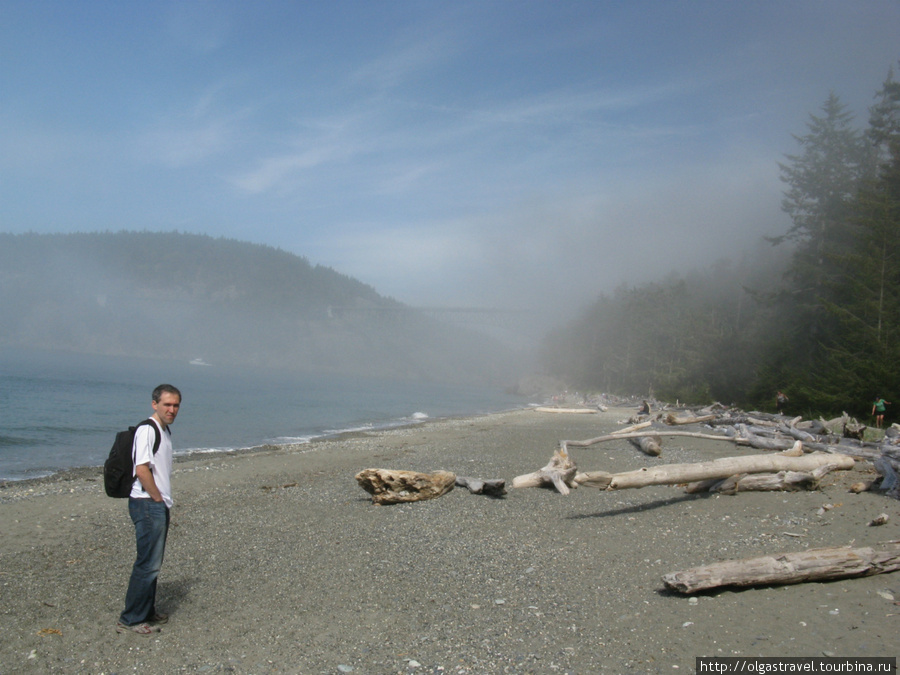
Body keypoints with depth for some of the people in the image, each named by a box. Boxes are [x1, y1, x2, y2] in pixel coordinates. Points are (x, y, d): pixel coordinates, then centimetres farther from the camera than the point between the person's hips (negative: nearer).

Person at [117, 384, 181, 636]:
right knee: (148, 563, -5)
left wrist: (163, 501, 14)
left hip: (159, 504, 10)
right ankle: (131, 620, 5)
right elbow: (141, 469, -22)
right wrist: (158, 498, -14)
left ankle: (147, 612, 28)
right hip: (148, 504, -10)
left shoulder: (165, 431, 15)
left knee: (152, 562, 17)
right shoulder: (147, 430, -15)